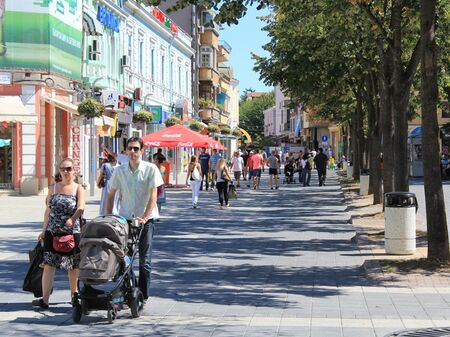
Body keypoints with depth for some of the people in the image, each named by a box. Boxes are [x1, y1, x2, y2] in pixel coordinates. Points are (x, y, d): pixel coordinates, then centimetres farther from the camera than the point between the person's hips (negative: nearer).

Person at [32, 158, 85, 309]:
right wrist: (44, 230, 10)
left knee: (73, 266, 8)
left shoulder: (78, 188, 2)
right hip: (52, 232, 2)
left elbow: (81, 207, -14)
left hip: (72, 232, -2)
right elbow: (48, 210, 14)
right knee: (49, 264, -7)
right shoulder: (53, 188, 11)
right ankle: (44, 299, -9)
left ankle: (74, 293, 26)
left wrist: (72, 219, -32)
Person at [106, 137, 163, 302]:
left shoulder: (151, 169, -6)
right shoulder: (119, 171, 3)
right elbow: (111, 195, 12)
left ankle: (143, 296, 10)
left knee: (144, 260, 1)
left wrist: (144, 218, -19)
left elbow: (153, 196, -10)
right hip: (125, 219, 3)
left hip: (145, 220, -3)